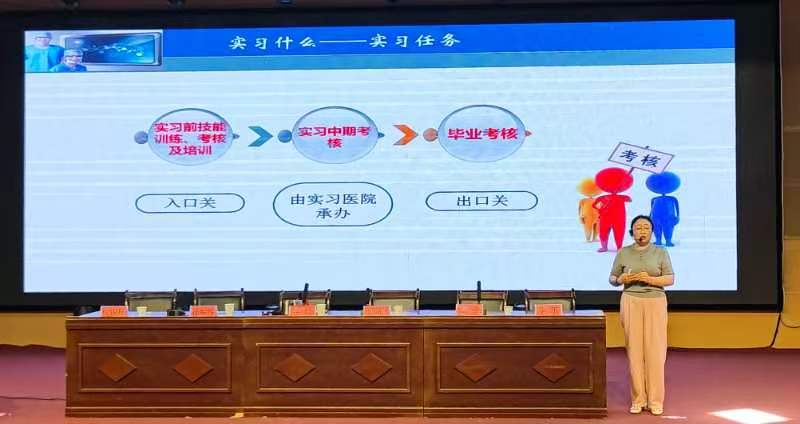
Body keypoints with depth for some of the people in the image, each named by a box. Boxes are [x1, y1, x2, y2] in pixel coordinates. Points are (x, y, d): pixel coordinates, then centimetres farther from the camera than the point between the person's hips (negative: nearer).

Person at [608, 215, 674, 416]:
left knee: (655, 350, -3)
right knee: (634, 349, 1)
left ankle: (656, 400, 5)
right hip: (631, 302, 1)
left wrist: (650, 279, -17)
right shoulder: (623, 253, 6)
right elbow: (612, 279, 10)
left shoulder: (661, 252, 4)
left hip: (655, 303, -1)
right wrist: (621, 280, -12)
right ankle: (637, 399, 8)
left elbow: (670, 279, -2)